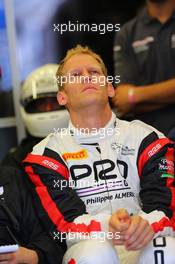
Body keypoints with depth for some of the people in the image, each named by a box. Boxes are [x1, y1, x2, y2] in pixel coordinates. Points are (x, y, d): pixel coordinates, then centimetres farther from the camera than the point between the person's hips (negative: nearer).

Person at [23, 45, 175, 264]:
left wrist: (147, 224, -24)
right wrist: (107, 227, -25)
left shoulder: (146, 138, 14)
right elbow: (64, 222, -2)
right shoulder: (47, 153, 11)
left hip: (146, 245, 1)